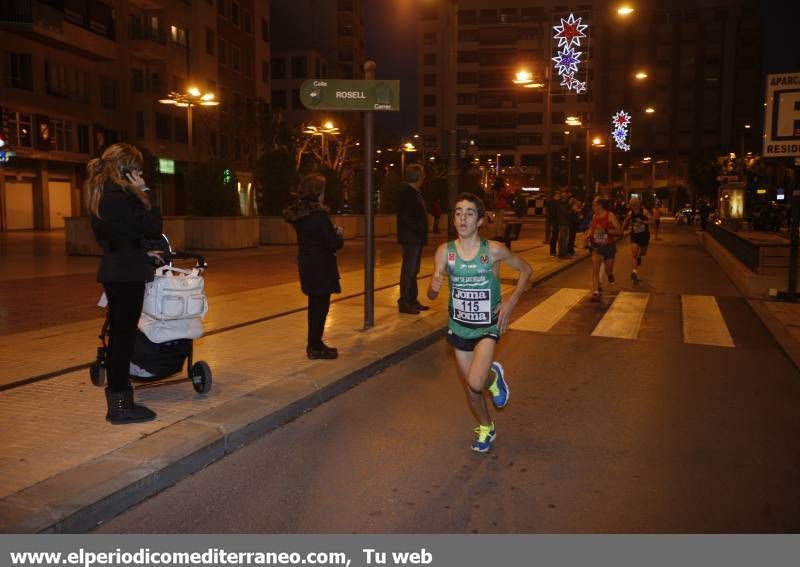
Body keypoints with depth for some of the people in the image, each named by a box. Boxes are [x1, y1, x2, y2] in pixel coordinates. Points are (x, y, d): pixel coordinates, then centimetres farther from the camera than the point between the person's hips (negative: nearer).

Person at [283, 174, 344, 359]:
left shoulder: (298, 214, 4)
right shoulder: (319, 215, -21)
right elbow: (334, 244, -20)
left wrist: (332, 232, 5)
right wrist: (338, 234, 1)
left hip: (307, 264, 8)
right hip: (321, 267, -8)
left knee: (315, 304, 19)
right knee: (321, 305, 2)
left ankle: (314, 343, 30)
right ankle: (315, 347, 10)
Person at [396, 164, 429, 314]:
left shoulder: (415, 192, 15)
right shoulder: (407, 192, -15)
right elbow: (405, 217, -23)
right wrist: (417, 230, -19)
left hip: (416, 238, 10)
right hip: (411, 238, -10)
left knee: (413, 270, 15)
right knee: (409, 270, -5)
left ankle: (412, 300, 24)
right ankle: (404, 302, 1)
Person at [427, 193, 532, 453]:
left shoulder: (494, 250, -15)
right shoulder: (444, 251, -10)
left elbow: (526, 269, 1)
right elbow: (432, 295, -6)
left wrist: (510, 302, -8)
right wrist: (434, 287, -30)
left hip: (488, 327, -2)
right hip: (459, 327, 3)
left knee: (476, 383, -21)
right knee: (471, 386, 14)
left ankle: (494, 376, 16)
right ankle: (486, 429, 42)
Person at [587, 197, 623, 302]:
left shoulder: (610, 216, -15)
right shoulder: (594, 216, 0)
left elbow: (620, 231, -21)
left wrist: (606, 231, -32)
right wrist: (589, 235, 0)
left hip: (609, 247, -3)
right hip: (597, 247, 3)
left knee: (609, 272, 12)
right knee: (595, 269, -15)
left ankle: (609, 274, 49)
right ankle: (596, 292, -14)